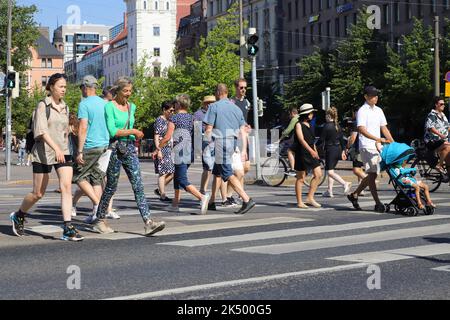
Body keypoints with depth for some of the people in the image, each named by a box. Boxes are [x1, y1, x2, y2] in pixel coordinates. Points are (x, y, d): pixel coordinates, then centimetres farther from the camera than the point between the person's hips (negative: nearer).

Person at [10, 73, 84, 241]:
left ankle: (68, 229, -15)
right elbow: (41, 131, -19)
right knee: (38, 193, 5)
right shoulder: (43, 106, -7)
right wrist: (56, 148, -31)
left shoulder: (65, 108, 11)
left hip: (63, 152, 5)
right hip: (43, 153, -4)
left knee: (66, 187, -13)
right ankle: (18, 216, 32)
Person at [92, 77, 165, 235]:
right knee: (111, 187, 4)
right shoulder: (109, 106, -8)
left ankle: (148, 223, -14)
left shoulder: (132, 107, 12)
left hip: (130, 149, 5)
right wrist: (133, 132, -12)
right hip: (115, 149, -5)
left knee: (138, 185, -6)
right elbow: (112, 131, -15)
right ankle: (99, 221, 20)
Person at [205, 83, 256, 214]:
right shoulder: (236, 108, 14)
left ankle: (247, 200, -19)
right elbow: (243, 131, 10)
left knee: (228, 174, -9)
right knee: (216, 172, 18)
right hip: (233, 142, 7)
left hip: (220, 143, -7)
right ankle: (211, 202, 23)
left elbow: (208, 129, -9)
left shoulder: (214, 107, -4)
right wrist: (244, 150, 11)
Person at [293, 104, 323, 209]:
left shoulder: (309, 125, 15)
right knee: (301, 178, -1)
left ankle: (310, 198, 8)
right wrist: (311, 150, -30)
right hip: (302, 154, -8)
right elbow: (301, 140, -20)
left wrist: (316, 152, 21)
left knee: (318, 175, -1)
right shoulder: (299, 125, -8)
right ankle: (299, 202, 5)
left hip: (311, 153, 8)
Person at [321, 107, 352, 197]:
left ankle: (345, 183, -25)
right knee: (331, 170, 16)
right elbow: (342, 138, 11)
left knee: (330, 172, -6)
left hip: (330, 149, -8)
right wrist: (343, 151, 17)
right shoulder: (338, 126, 8)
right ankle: (329, 191, 16)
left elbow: (322, 139, -10)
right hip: (338, 149, 8)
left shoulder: (327, 126, -12)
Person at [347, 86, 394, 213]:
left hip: (377, 147, 8)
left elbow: (384, 128, 19)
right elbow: (361, 129, -19)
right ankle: (378, 203, -10)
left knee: (372, 174, 11)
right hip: (367, 147, -8)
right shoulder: (362, 111, -7)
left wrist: (393, 143, 8)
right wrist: (378, 139, -28)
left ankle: (354, 195, 24)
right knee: (372, 174, -10)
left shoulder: (379, 110, 16)